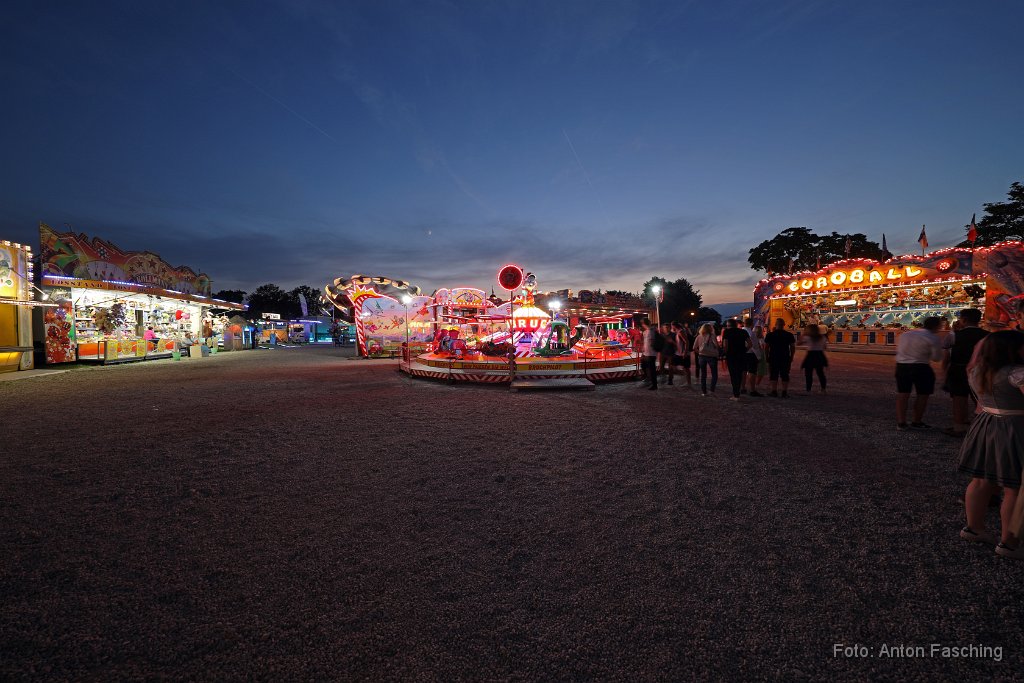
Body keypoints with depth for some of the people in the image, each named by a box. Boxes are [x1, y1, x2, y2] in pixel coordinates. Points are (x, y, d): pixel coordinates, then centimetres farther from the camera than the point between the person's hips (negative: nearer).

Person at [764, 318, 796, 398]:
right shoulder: (789, 335, 0)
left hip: (773, 358, -1)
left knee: (773, 374, 5)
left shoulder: (770, 335, -2)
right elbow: (793, 347, 3)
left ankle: (774, 391, 3)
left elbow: (766, 347, 1)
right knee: (785, 375, 5)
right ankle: (785, 392, 4)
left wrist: (767, 356, 11)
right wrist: (791, 357, 12)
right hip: (785, 358, 1)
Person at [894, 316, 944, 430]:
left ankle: (900, 422, 12)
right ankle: (917, 422, 17)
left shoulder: (905, 334, 10)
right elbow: (937, 357, -7)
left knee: (902, 394, 10)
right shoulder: (933, 338, -9)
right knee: (922, 395, 10)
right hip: (920, 368, -6)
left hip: (901, 366, 6)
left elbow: (898, 350, 16)